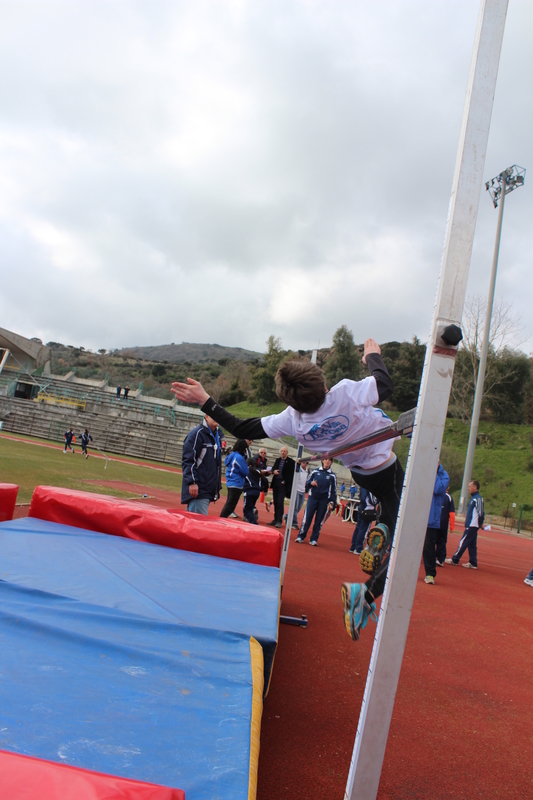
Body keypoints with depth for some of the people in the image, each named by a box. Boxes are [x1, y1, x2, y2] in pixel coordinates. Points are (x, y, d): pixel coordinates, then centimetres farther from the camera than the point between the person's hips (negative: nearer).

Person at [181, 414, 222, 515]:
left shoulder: (216, 436, 19)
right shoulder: (197, 433, -8)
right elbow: (188, 460, -14)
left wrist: (218, 486, 20)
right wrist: (192, 482, -21)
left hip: (209, 490, 8)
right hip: (198, 488, -8)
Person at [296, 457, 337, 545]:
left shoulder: (332, 475, 6)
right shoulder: (315, 471, 6)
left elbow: (333, 490, 6)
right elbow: (307, 483, 9)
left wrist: (332, 503, -1)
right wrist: (311, 483, -13)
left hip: (324, 501, 0)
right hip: (313, 498, 0)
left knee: (319, 520, 3)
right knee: (307, 518, -3)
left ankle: (314, 539, 12)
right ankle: (301, 536, 5)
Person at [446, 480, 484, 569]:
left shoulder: (478, 498, -14)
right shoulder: (474, 497, 15)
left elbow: (481, 513, -18)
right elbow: (481, 513, 18)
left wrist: (480, 524, -12)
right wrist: (480, 524, 15)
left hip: (472, 526, -9)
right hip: (471, 525, 9)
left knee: (463, 542, -4)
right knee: (472, 544, 10)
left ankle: (454, 560, 1)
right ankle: (473, 563, 14)